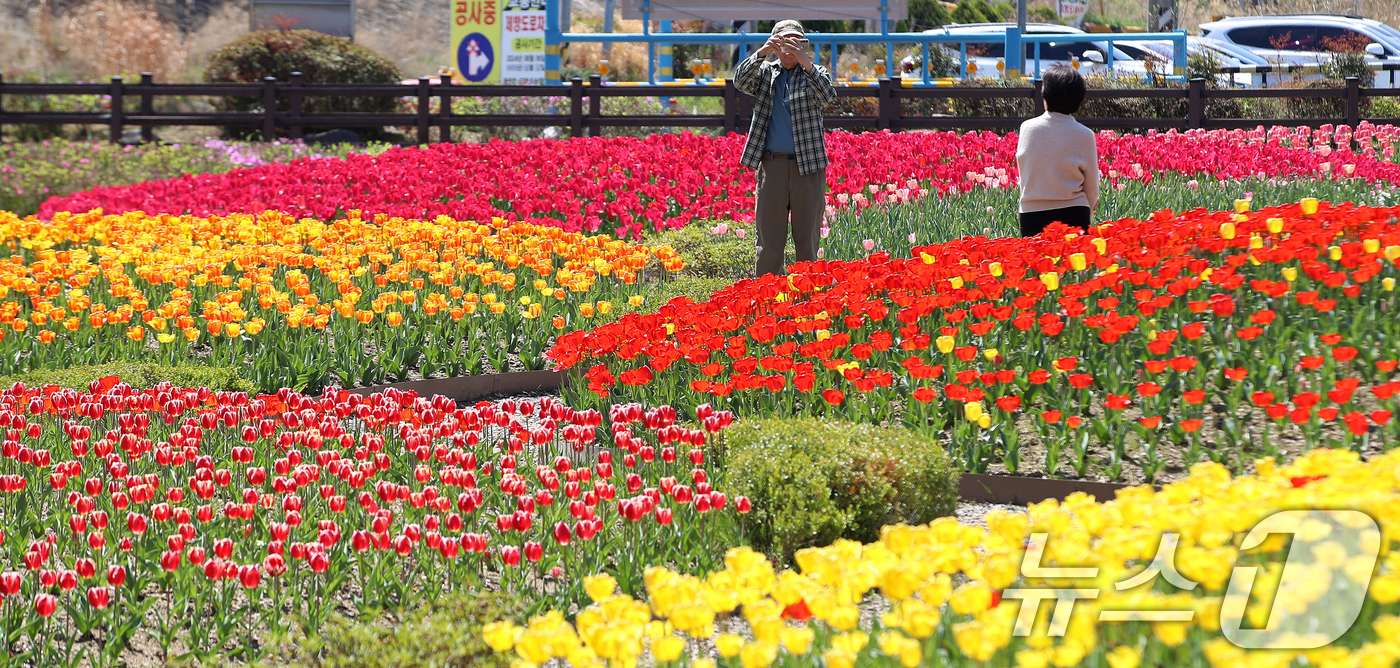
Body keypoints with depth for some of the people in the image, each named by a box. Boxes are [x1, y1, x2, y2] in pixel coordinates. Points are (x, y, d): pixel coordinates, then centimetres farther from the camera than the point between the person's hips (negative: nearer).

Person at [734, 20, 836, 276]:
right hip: (772, 165, 0)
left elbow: (827, 95, -13)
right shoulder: (765, 73, 12)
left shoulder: (815, 74, 8)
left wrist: (805, 62, -27)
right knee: (769, 241, -1)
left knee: (808, 239, 3)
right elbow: (740, 82, -8)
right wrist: (762, 53, -23)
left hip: (809, 165, 0)